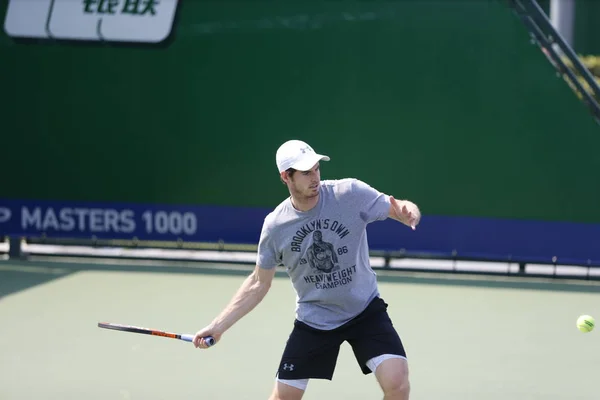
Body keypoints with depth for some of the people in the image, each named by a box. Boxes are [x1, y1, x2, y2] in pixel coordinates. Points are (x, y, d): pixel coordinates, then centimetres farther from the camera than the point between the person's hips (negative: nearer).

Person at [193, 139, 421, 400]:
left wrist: (408, 210, -37)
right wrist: (218, 326, -1)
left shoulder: (351, 193, -17)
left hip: (365, 310, -1)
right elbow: (259, 283, 3)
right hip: (313, 319, 1)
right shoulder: (275, 226, -10)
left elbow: (399, 209, -11)